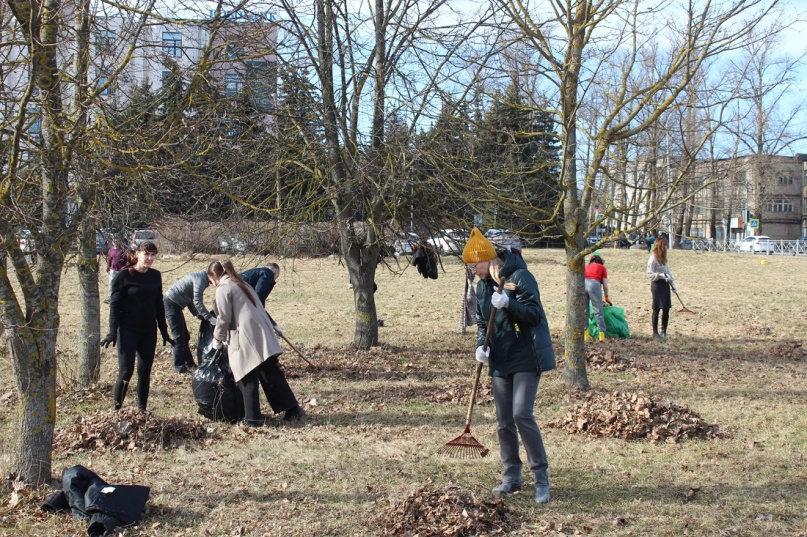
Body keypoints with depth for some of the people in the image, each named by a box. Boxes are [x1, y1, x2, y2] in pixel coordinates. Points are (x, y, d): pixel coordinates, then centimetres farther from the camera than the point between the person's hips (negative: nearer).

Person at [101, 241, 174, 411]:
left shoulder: (155, 276, 7)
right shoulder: (124, 276, -7)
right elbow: (115, 304, -6)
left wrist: (164, 331, 14)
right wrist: (113, 332, -12)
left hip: (149, 332, 5)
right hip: (128, 331, -5)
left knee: (145, 371, 8)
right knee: (126, 371, -8)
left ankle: (142, 409, 17)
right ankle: (117, 409, 1)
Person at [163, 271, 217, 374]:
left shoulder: (200, 277, 14)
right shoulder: (200, 279, -18)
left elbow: (190, 300, 16)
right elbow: (198, 302, -23)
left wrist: (198, 314, 8)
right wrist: (210, 318, -23)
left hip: (174, 304, 10)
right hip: (171, 304, -10)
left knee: (185, 337, 17)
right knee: (179, 338, -4)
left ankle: (189, 363, 27)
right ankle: (180, 368, 2)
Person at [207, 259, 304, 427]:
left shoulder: (223, 289, -2)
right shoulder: (242, 284, 23)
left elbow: (225, 318, -6)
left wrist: (217, 338, 8)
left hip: (245, 339, -7)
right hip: (263, 336, 8)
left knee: (247, 380, 1)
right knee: (271, 373, 9)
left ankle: (253, 418, 5)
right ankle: (293, 408, 8)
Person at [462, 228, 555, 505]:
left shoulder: (520, 277, -14)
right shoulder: (483, 285, 9)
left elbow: (534, 313, -18)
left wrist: (508, 304, -33)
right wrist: (481, 345, -2)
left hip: (526, 358, -8)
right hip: (500, 360, 8)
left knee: (522, 415, -15)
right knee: (503, 420, 10)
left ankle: (542, 479, -5)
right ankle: (512, 477, 22)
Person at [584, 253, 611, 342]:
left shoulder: (586, 267, 32)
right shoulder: (602, 267, 24)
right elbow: (605, 285, 18)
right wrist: (606, 297, 32)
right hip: (594, 284, -3)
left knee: (584, 311, 12)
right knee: (598, 311, 3)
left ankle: (586, 335, 13)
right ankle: (602, 335, 0)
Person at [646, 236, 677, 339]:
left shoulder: (663, 258, 15)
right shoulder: (653, 258, -11)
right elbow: (649, 275, -14)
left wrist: (673, 284, 19)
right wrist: (660, 275, -28)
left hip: (665, 284, 8)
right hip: (657, 284, -8)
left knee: (666, 309, 7)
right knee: (656, 309, -3)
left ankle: (664, 331, 18)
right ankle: (655, 332, 4)